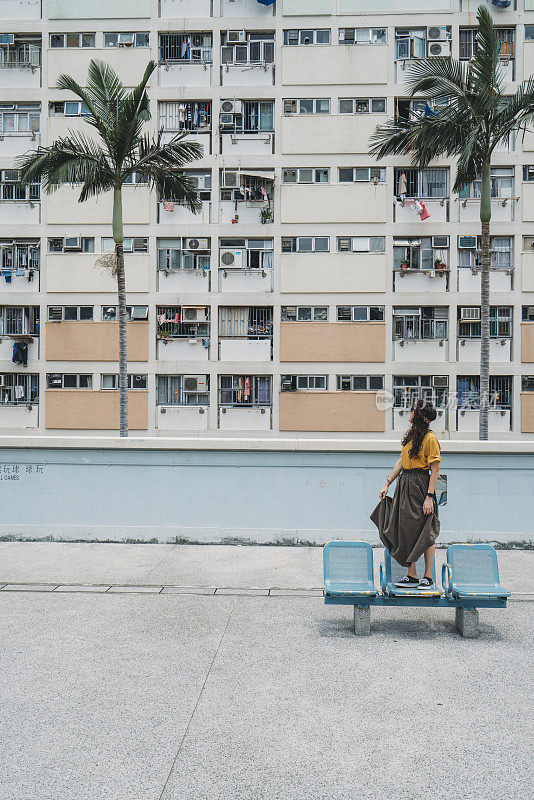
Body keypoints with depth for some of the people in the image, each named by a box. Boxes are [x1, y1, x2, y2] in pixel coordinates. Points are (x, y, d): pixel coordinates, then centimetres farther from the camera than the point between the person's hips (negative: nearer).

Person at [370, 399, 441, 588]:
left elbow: (435, 470, -14)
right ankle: (412, 576, 14)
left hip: (420, 486, -8)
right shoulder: (411, 435, 12)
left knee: (425, 533, 1)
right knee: (406, 531, 7)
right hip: (404, 485, 8)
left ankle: (428, 577, 12)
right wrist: (387, 484, 15)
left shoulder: (430, 439, -12)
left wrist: (429, 496, -19)